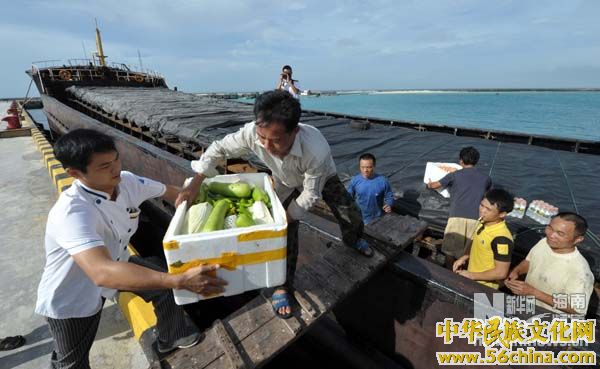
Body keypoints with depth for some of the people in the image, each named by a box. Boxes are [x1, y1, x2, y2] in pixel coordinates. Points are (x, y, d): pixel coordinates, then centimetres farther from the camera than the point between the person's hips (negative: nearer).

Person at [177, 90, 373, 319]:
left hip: (322, 178, 0)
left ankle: (352, 241, 44)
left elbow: (311, 193, -30)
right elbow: (219, 149, -20)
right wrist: (194, 185, -23)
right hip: (287, 184, 1)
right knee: (286, 233, -9)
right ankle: (283, 286, 12)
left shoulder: (317, 151, -47)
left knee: (352, 218, 5)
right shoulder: (252, 133, -40)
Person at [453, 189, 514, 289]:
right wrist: (464, 258, 1)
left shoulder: (501, 238, -28)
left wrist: (471, 275, -18)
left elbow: (501, 272, -24)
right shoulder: (484, 223, -4)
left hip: (485, 287, -7)